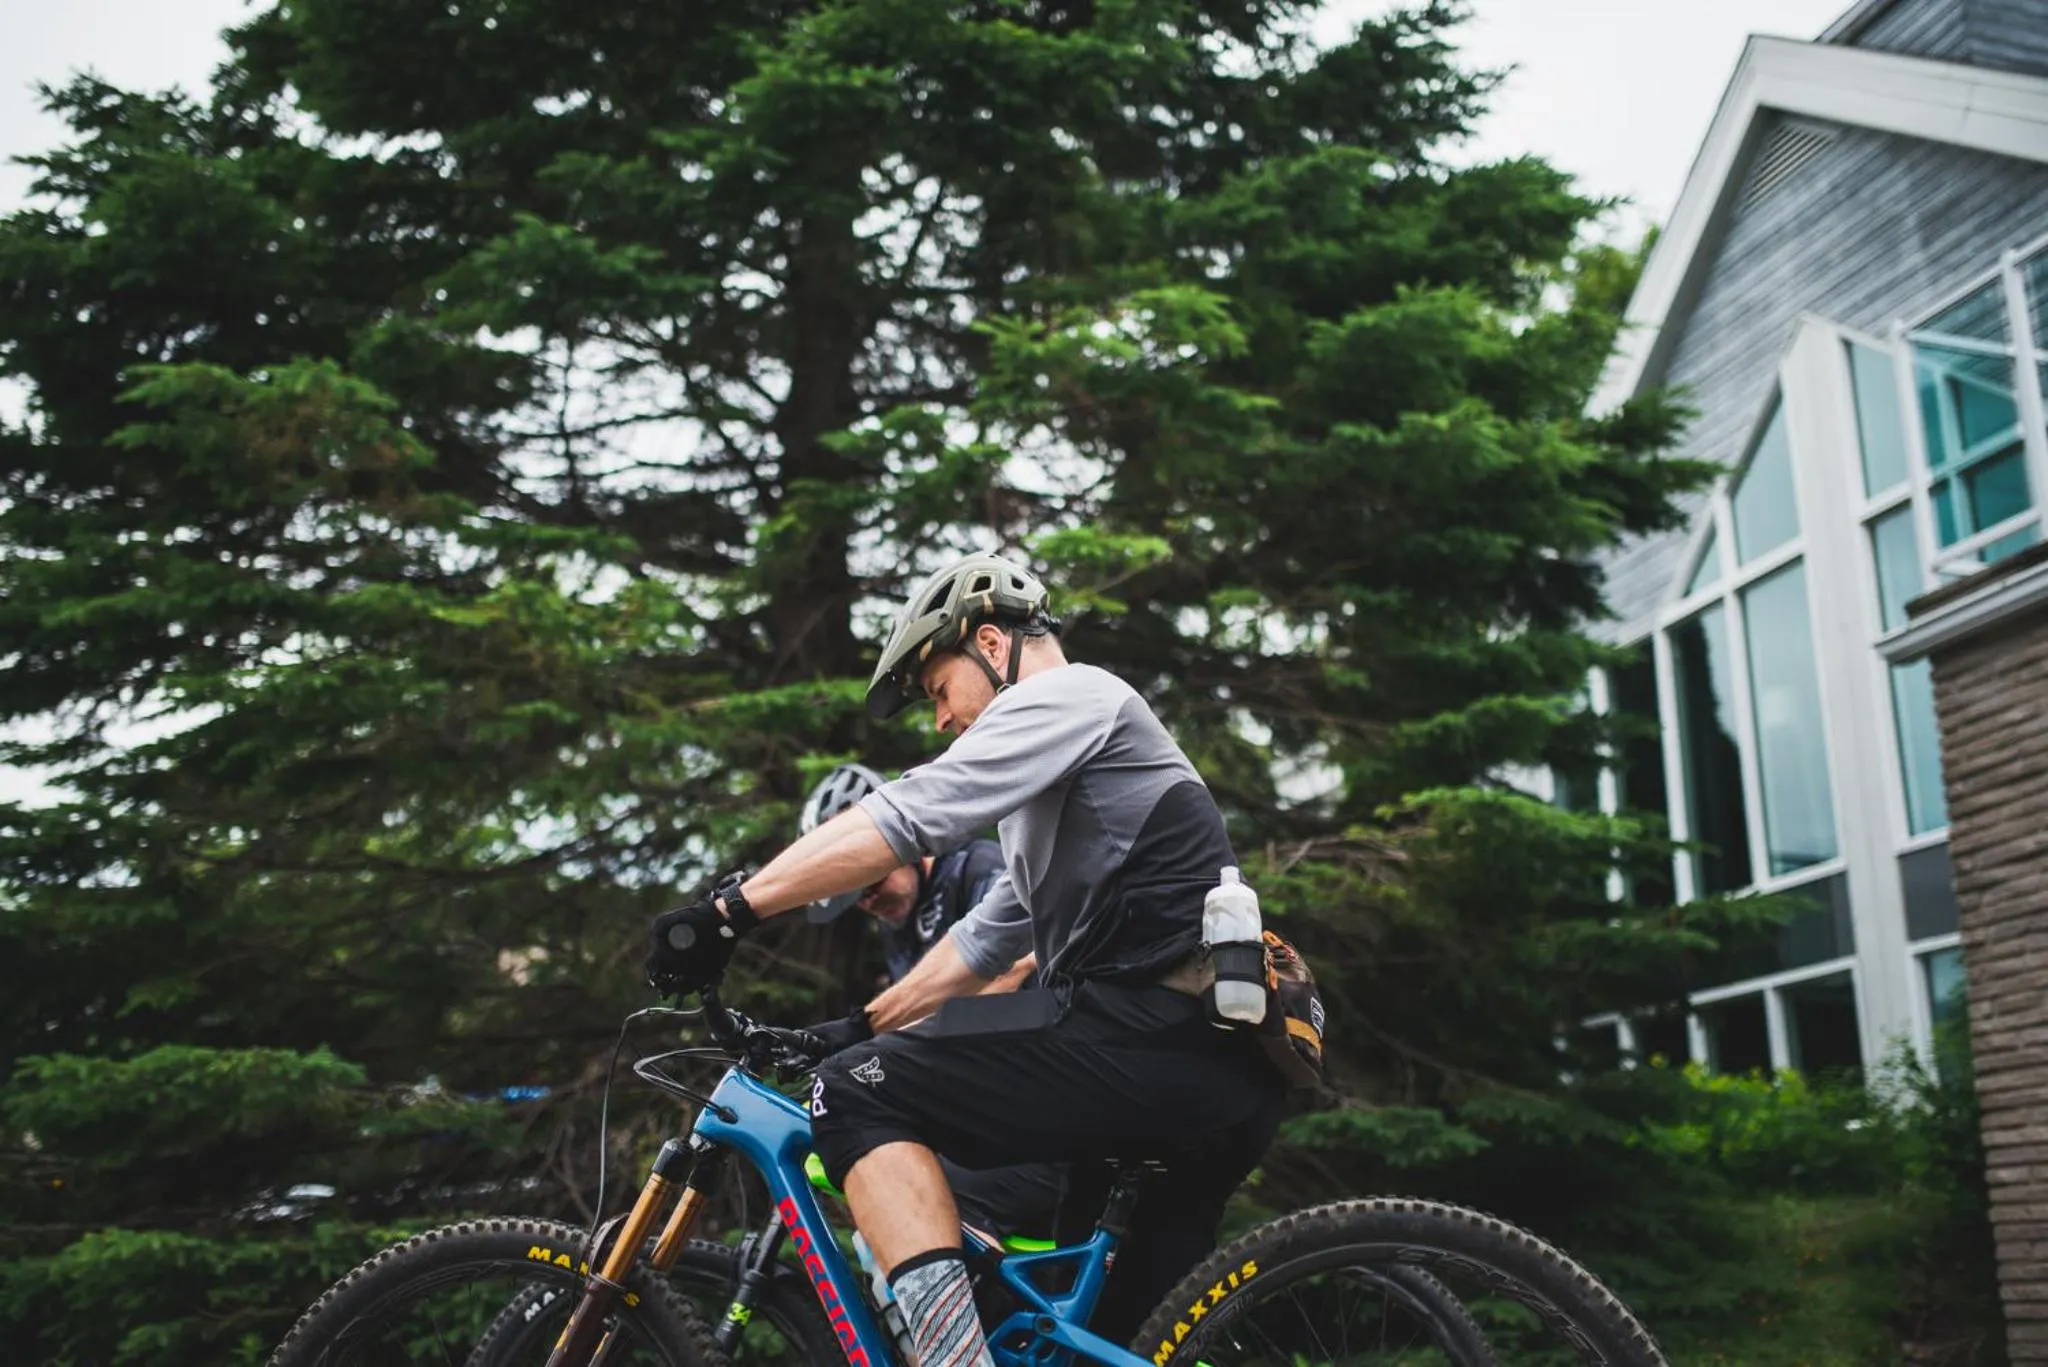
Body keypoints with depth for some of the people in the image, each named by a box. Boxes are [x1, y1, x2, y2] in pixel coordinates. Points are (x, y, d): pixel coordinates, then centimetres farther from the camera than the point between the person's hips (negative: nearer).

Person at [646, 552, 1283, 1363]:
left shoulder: (1071, 695, -1)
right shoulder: (1058, 783, 30)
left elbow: (907, 816, -14)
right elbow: (991, 935, 33)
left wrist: (729, 909, -14)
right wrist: (867, 1024, 30)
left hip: (1157, 1033, -10)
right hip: (1221, 1064, 10)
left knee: (860, 1098, -11)